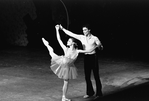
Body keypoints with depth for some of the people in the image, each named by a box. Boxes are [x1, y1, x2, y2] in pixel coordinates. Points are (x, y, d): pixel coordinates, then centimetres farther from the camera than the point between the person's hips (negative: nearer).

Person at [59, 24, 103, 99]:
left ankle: (99, 93, 10)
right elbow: (71, 34, 3)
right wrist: (62, 29, -1)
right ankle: (90, 92, 24)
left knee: (96, 76, 1)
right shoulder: (81, 37, 4)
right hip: (86, 57, 5)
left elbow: (101, 46, -5)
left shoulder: (94, 38, -7)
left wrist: (98, 46, -27)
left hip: (93, 56, -5)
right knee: (87, 76, 10)